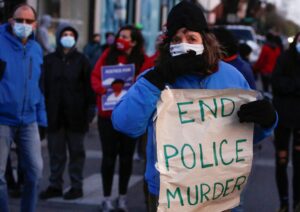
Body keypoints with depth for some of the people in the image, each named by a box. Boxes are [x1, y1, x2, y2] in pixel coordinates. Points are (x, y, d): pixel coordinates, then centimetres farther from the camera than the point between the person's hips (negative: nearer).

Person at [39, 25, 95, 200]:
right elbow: (44, 85, 5)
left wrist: (88, 108, -9)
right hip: (55, 114, 2)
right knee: (56, 152, 7)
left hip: (75, 114, -2)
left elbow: (88, 86, -1)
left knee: (76, 151, 5)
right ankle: (55, 185, 15)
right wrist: (45, 109, -2)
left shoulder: (81, 60, 2)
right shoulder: (50, 60, 7)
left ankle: (77, 186, 12)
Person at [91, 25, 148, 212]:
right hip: (108, 113, 0)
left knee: (126, 156, 9)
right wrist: (104, 89, -17)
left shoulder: (141, 61, -1)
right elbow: (95, 77, -1)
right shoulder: (108, 55, 3)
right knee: (109, 156, 3)